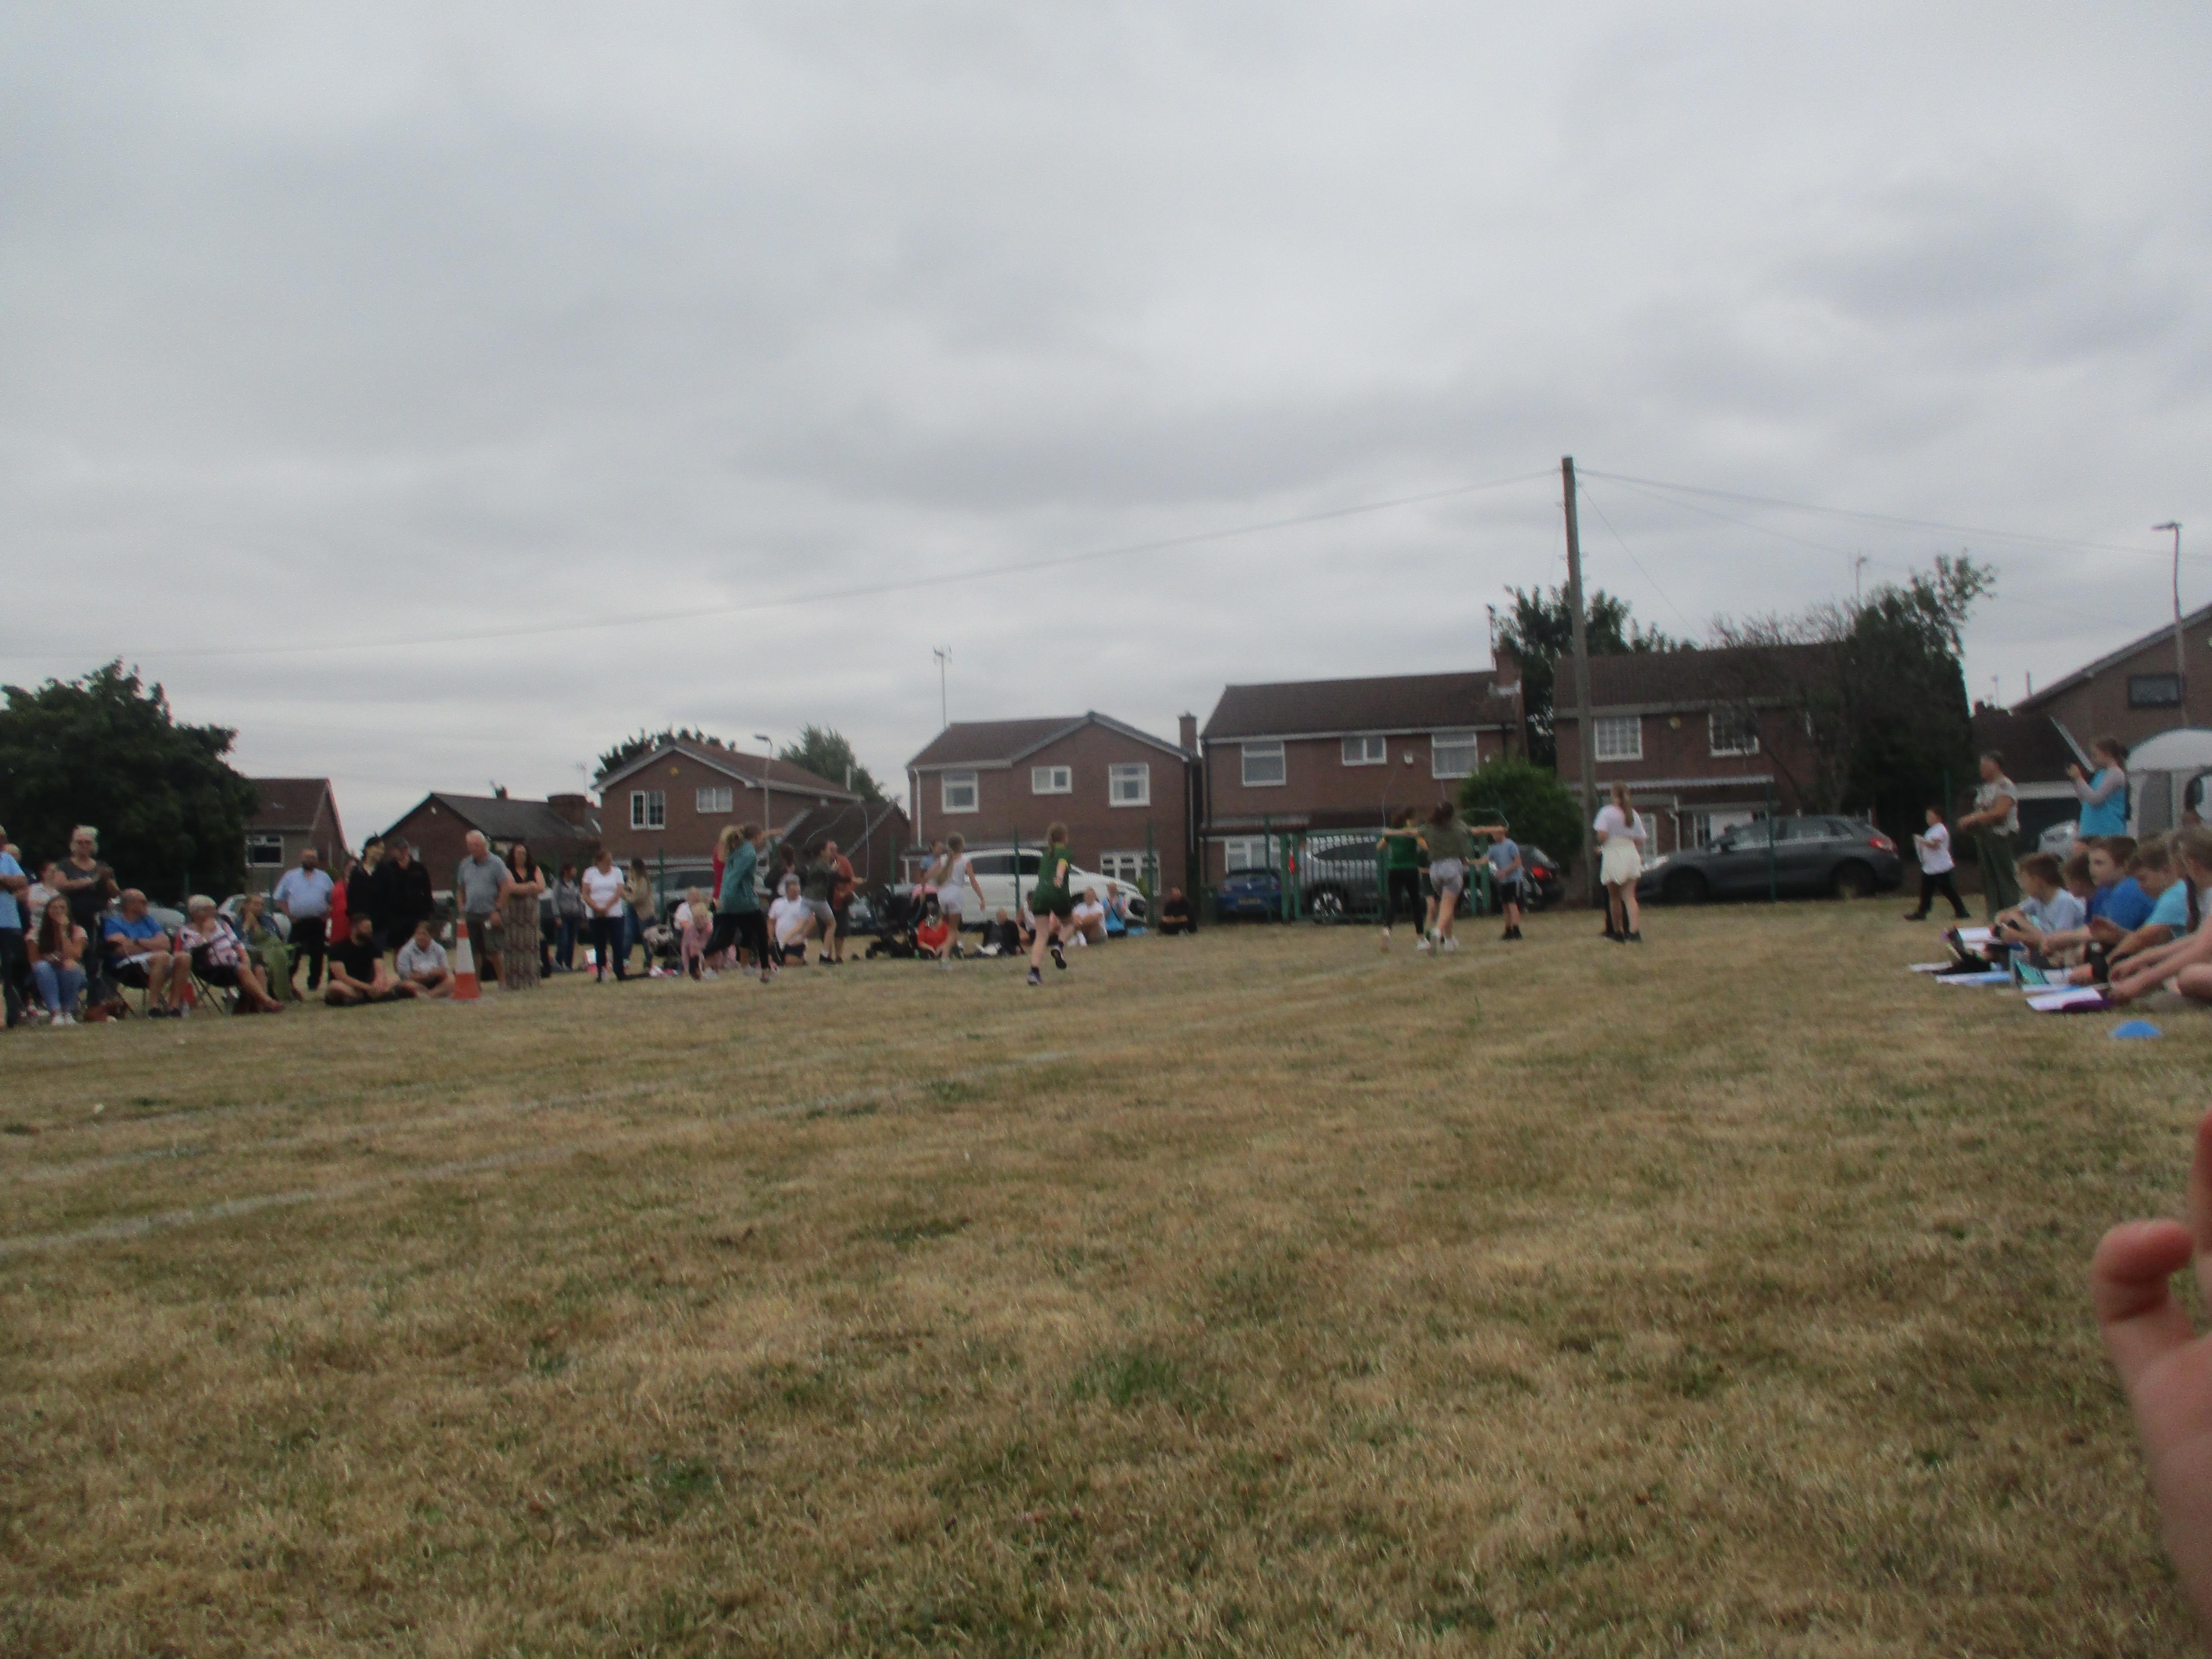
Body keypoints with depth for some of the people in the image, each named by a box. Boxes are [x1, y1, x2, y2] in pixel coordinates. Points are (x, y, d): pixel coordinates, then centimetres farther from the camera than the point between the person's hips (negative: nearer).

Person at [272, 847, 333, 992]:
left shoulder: (324, 878, 12)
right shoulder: (290, 877, 9)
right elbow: (280, 900, 10)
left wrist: (327, 914, -1)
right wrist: (289, 914, -2)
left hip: (318, 922, 1)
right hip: (298, 923, -1)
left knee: (317, 954, 2)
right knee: (294, 955, -5)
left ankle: (314, 983, 9)